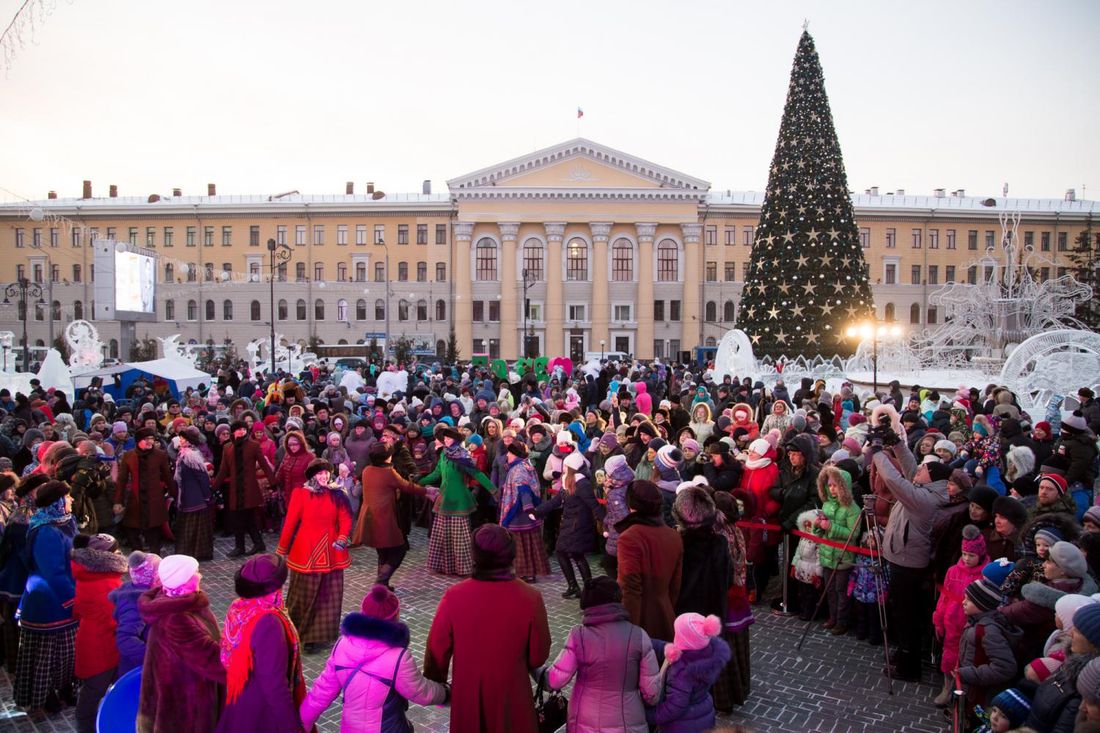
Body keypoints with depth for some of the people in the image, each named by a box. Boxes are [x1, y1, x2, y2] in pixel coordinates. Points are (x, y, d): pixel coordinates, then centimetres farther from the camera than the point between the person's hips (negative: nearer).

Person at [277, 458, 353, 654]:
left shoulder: (336, 495, 2)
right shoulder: (300, 494, -7)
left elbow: (345, 519, -2)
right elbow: (290, 522, -5)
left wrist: (342, 539, -20)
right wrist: (282, 550, -1)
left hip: (330, 554, 3)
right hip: (306, 552, -3)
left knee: (329, 596, 8)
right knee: (304, 595, 8)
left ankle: (317, 635, 22)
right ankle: (295, 632, 27)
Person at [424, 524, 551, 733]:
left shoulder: (454, 597, -21)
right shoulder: (530, 598, -22)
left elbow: (437, 649, -9)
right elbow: (539, 654, -10)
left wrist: (435, 683, 10)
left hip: (467, 693, 1)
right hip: (511, 693, -1)